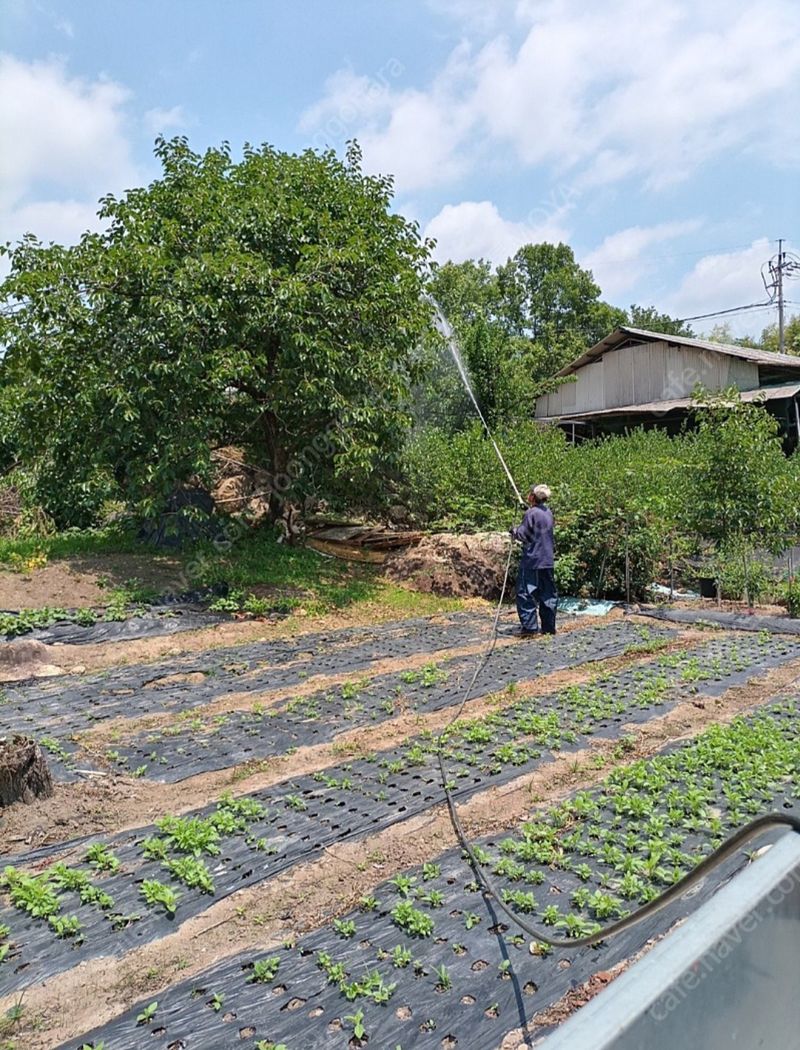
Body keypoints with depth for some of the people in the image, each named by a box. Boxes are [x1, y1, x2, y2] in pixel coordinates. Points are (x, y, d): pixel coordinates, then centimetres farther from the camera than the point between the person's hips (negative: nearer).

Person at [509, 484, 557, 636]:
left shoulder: (531, 513, -13)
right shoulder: (548, 512, 10)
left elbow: (523, 534, -10)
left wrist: (514, 531, 7)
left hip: (532, 561, -8)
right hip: (548, 561, 8)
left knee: (525, 593, -3)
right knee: (548, 594, 10)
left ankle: (529, 627, -7)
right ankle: (549, 627, 15)